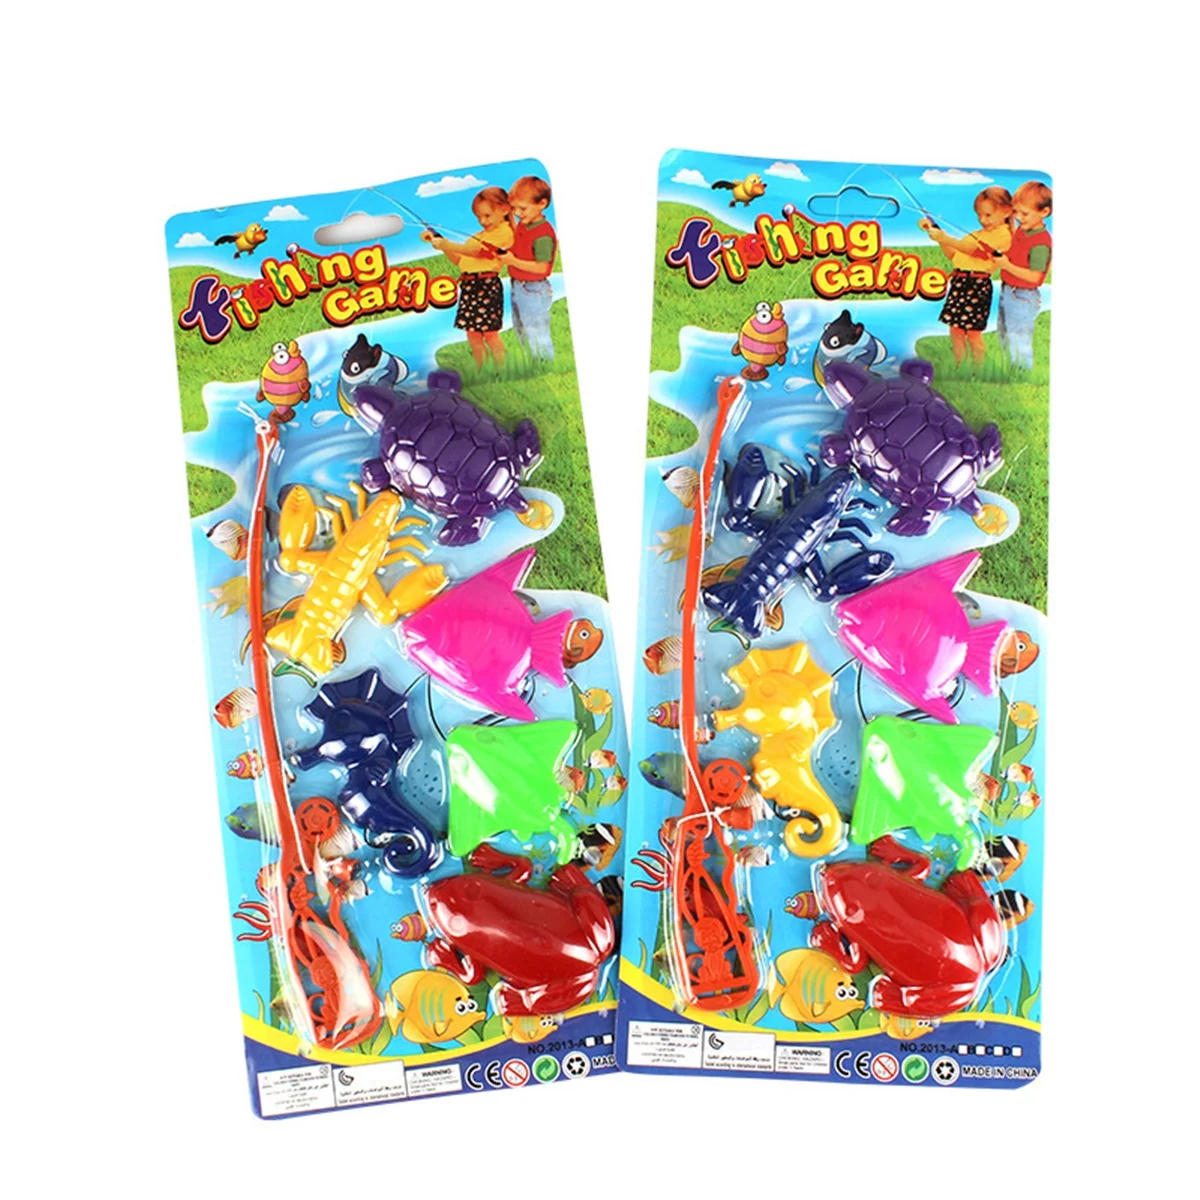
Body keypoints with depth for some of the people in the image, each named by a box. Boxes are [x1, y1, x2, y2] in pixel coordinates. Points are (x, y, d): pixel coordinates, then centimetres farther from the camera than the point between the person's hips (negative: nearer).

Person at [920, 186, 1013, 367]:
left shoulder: (1002, 234, -9)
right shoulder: (980, 234, 23)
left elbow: (972, 249, -22)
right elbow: (954, 255, 22)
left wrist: (946, 239, -33)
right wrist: (939, 236, 9)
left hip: (977, 286, -9)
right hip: (960, 282, 9)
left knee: (973, 332, -5)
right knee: (955, 328, 8)